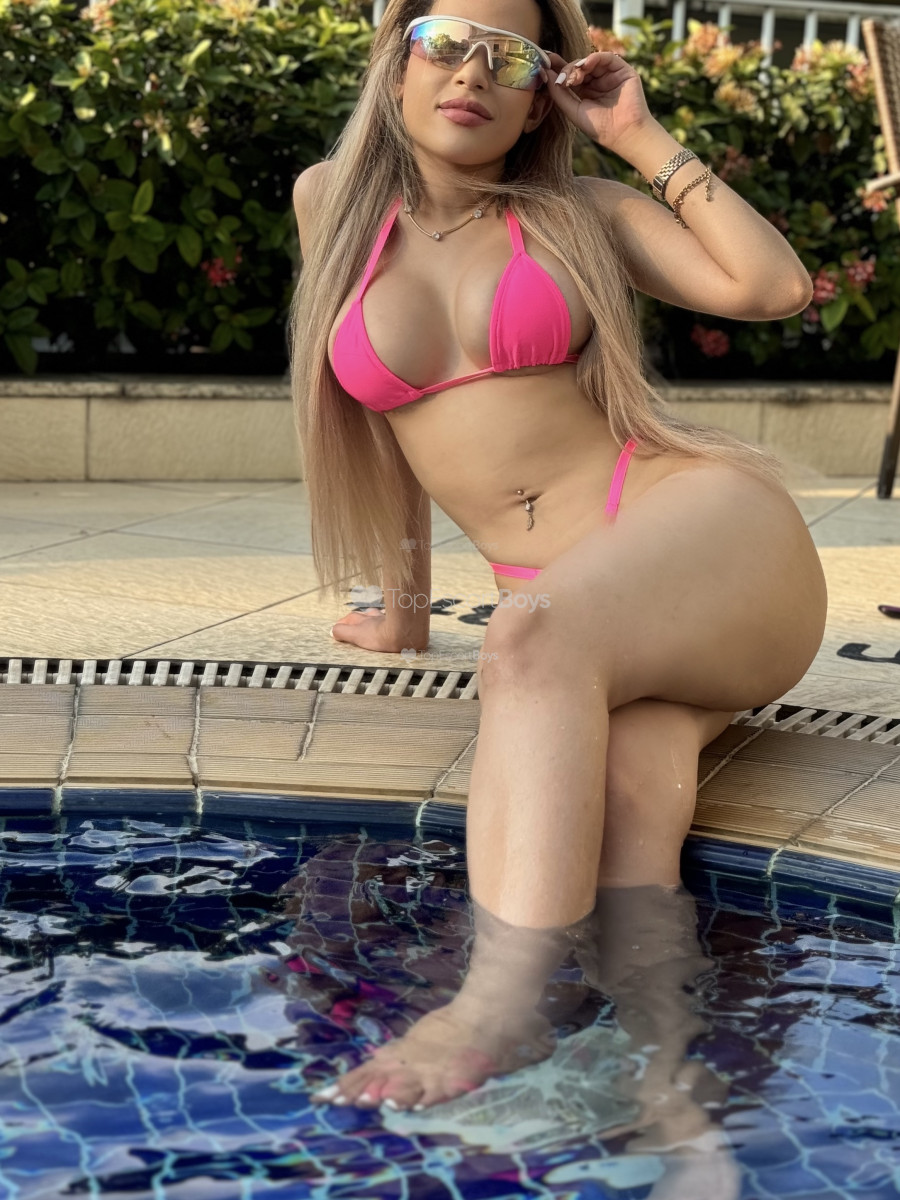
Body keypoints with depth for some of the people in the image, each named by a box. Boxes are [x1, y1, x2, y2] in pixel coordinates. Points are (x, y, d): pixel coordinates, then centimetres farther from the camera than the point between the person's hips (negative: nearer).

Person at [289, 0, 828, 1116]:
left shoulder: (582, 214, 13)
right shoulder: (335, 203, 18)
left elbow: (776, 287, 1)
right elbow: (393, 418, 25)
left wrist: (642, 135, 6)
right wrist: (403, 603, 29)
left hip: (710, 532, -2)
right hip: (571, 620, 2)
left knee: (537, 634, -37)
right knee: (624, 793, -31)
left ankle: (502, 1005, -53)